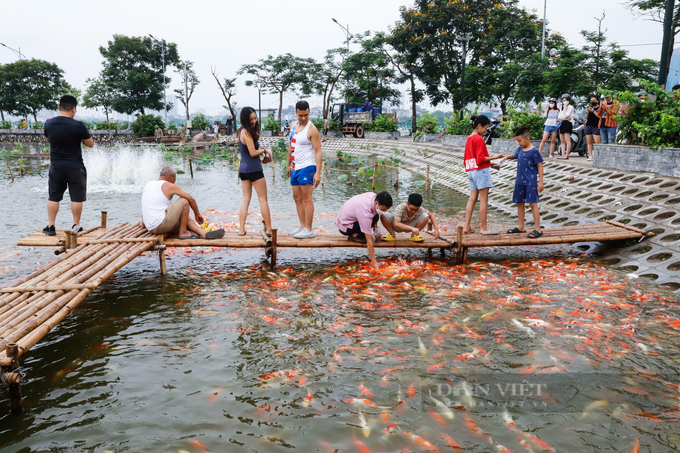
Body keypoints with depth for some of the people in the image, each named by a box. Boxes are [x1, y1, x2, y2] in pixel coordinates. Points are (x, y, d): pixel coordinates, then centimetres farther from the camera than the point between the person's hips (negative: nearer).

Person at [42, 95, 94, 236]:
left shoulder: (49, 124, -1)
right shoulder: (78, 126, -16)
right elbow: (90, 144, -5)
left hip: (56, 167, 4)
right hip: (75, 167, -3)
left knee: (53, 197, 12)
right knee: (77, 198, 6)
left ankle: (50, 226, 13)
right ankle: (76, 226, 12)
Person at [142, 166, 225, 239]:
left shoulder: (148, 185, 18)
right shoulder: (169, 186, -4)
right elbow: (191, 199, 0)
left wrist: (143, 222, 43)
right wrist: (197, 214, 13)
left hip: (150, 228, 9)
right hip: (161, 224, -9)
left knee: (183, 218, 20)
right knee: (184, 201, -1)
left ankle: (203, 233, 3)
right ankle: (183, 232, 3)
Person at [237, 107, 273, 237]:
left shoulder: (242, 131, 12)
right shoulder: (247, 132, -17)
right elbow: (253, 152, -19)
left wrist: (261, 160, 9)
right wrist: (264, 150, -2)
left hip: (243, 169, 9)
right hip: (254, 169, -9)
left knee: (246, 199, 10)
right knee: (263, 199, 1)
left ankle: (241, 229, 8)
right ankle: (269, 229, 6)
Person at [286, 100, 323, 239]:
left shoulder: (312, 130, -13)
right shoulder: (293, 125, 11)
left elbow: (318, 151, -16)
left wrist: (318, 173, -23)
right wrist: (288, 164, 21)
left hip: (307, 167, -8)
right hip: (295, 168, 8)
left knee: (307, 199, -6)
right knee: (297, 198, 12)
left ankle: (309, 230, -1)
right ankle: (302, 226, 21)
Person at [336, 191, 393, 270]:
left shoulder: (373, 196, -14)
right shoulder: (365, 213, -36)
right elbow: (369, 241, -32)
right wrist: (374, 263, -27)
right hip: (344, 226, -9)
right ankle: (354, 235, -10)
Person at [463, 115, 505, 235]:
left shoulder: (469, 139, 14)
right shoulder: (479, 139, -12)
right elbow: (481, 158, -18)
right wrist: (495, 157, -15)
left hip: (471, 171, 9)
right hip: (481, 171, -9)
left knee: (472, 199, 8)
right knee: (484, 199, -4)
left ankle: (467, 226, 7)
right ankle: (484, 228, -1)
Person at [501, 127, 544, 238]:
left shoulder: (534, 151, -11)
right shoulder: (520, 149, 8)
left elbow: (540, 166, -10)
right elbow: (515, 156, 29)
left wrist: (540, 182, -13)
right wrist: (508, 157, 7)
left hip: (531, 182, -7)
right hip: (520, 181, 8)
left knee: (533, 203, -7)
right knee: (519, 203, 13)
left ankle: (538, 229, -3)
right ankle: (521, 227, 25)